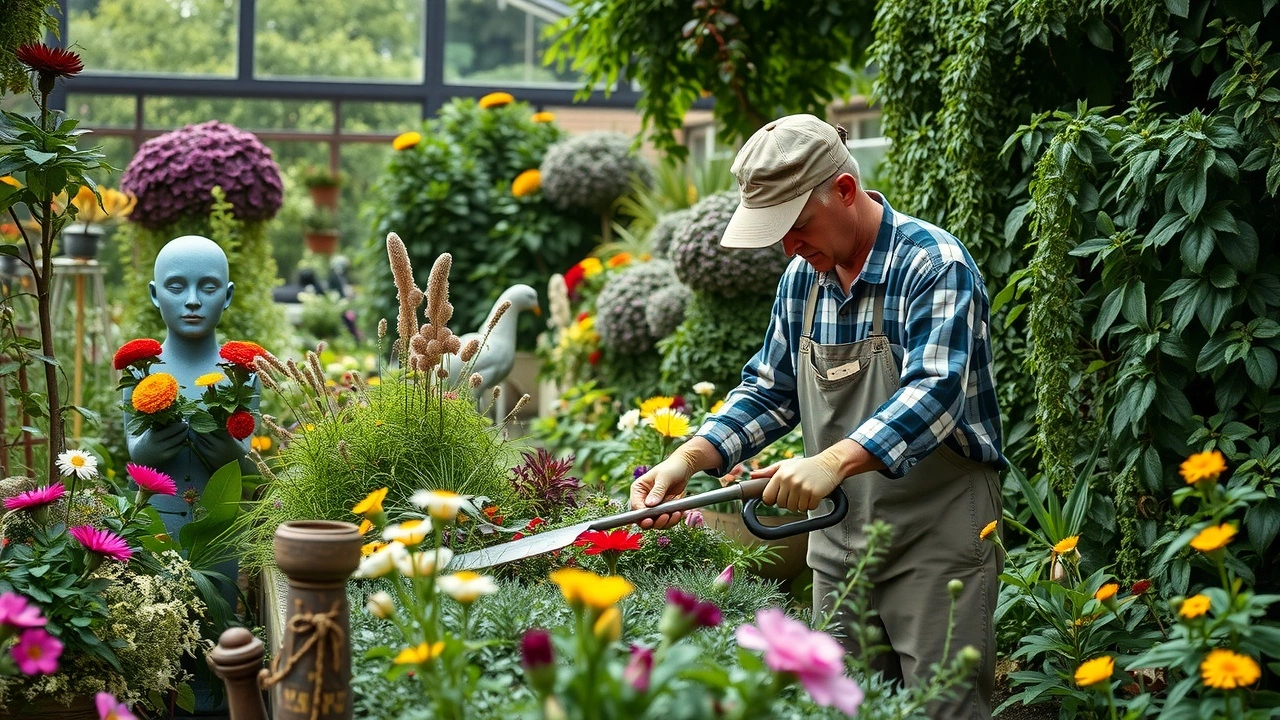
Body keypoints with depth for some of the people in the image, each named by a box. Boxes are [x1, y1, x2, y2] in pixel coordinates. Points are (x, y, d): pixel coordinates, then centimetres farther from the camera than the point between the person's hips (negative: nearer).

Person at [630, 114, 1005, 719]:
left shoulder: (936, 265, -16)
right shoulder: (802, 278, 8)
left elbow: (934, 393, -27)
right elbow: (770, 392, 14)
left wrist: (832, 463, -38)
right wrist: (687, 460, -2)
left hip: (937, 539, -7)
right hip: (838, 540, 7)